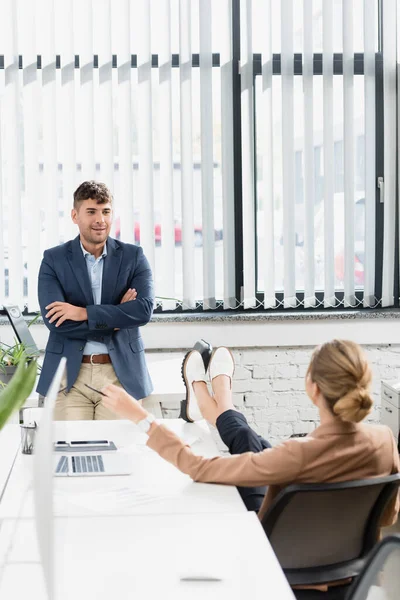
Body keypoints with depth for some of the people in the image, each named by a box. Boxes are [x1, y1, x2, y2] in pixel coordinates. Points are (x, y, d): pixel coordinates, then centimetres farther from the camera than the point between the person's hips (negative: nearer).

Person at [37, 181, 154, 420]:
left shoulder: (133, 256, 4)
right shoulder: (53, 259, 2)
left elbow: (145, 310, -10)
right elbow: (55, 321, -10)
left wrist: (85, 313, -14)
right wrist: (116, 318, -10)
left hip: (121, 374, 1)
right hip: (69, 375, 0)